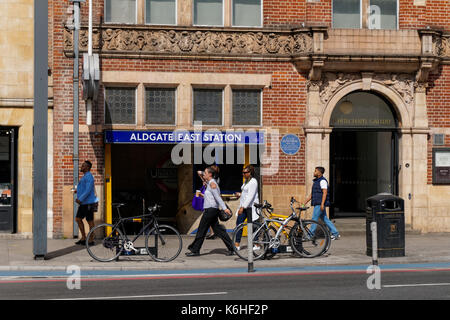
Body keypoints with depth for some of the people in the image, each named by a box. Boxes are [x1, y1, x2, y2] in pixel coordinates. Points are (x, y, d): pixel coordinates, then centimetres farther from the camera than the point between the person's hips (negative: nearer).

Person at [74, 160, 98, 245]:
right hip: (83, 203, 10)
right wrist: (78, 191, 15)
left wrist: (80, 199, -24)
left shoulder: (89, 176, -14)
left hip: (88, 203, -10)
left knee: (90, 221, -3)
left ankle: (91, 240, 3)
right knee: (78, 219, 10)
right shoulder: (85, 176, 18)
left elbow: (88, 190, -23)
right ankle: (83, 237, 15)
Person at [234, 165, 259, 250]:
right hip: (244, 206, 9)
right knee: (239, 223, 3)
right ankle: (237, 244, 5)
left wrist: (243, 207, -26)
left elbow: (250, 196, -22)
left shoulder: (253, 182, -15)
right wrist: (239, 194, 9)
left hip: (251, 206, -9)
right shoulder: (246, 181, 14)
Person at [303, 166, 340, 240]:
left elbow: (325, 193, -18)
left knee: (314, 219, -7)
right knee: (325, 219, 10)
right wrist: (304, 203, 18)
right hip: (317, 204, 9)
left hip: (320, 204, -9)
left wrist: (322, 204, -26)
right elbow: (311, 194, 22)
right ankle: (335, 233, 14)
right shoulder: (315, 181, 19)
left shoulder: (322, 181, -11)